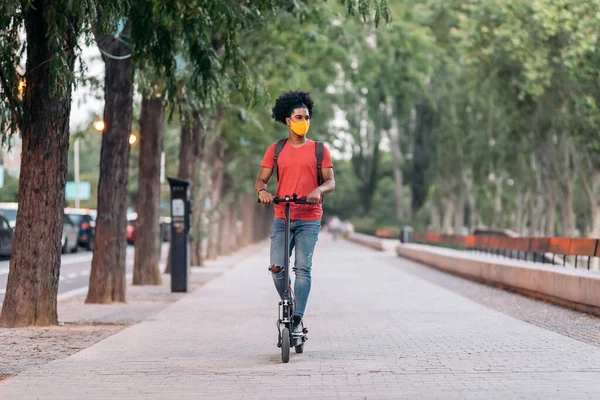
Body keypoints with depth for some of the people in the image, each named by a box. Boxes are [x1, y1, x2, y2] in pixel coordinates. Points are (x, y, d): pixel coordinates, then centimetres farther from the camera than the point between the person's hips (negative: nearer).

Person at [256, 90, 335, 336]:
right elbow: (261, 179, 7)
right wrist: (262, 191, -17)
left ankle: (297, 319, -7)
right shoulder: (275, 150, 9)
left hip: (310, 219, -1)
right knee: (276, 267, -8)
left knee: (303, 268, -9)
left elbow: (331, 182, 0)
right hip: (281, 218, 1)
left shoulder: (319, 150, 5)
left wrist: (319, 190, -23)